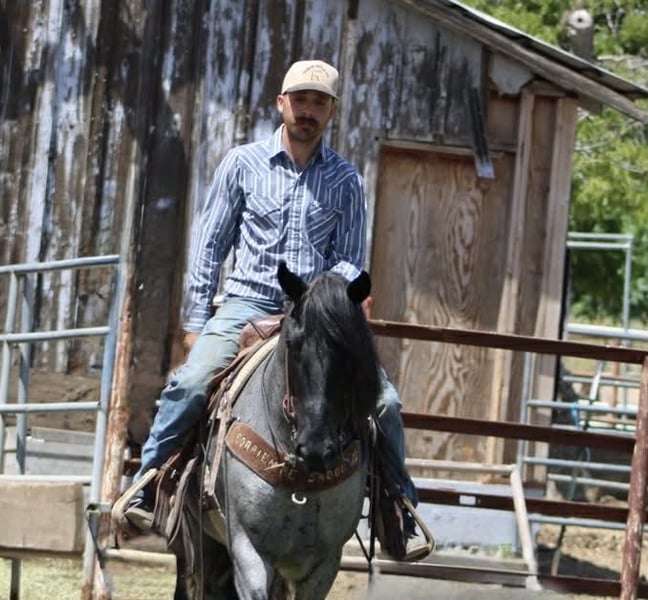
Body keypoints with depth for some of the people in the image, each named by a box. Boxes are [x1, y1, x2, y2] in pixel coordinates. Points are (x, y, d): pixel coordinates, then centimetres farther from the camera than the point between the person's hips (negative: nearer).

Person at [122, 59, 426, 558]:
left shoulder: (345, 181, 8)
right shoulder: (244, 163, 5)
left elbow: (349, 259, 9)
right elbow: (210, 244, 8)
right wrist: (197, 321, 3)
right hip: (247, 304, -1)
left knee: (384, 401, -12)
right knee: (191, 382, -27)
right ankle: (145, 488, -15)